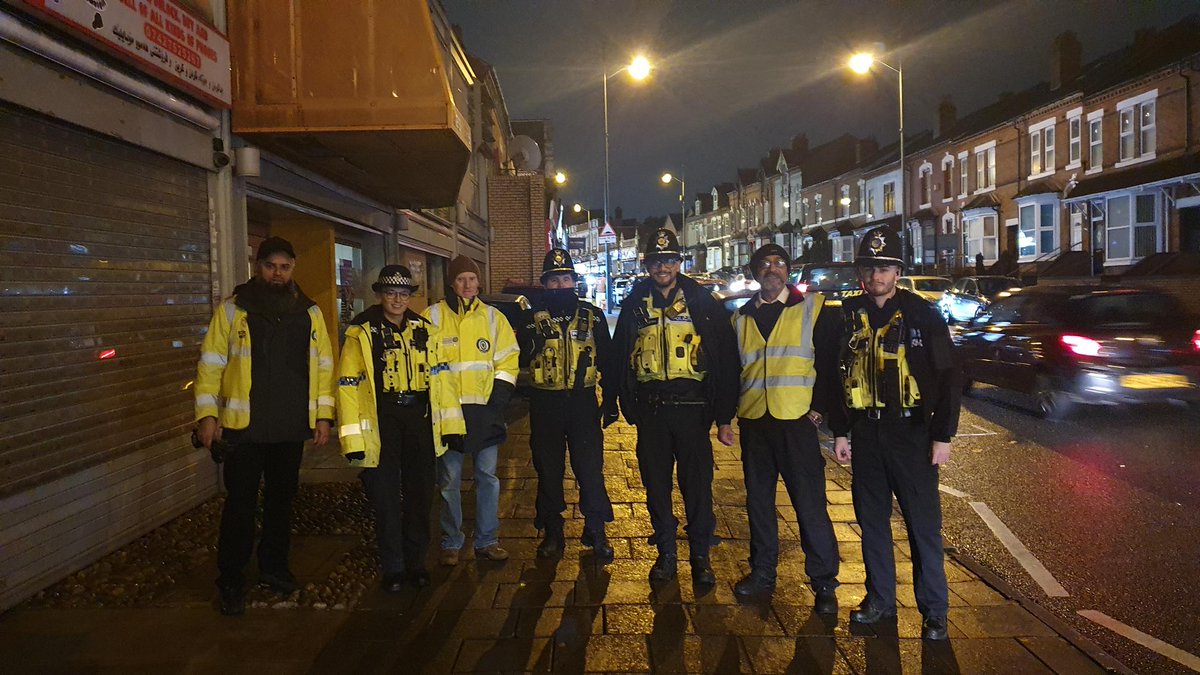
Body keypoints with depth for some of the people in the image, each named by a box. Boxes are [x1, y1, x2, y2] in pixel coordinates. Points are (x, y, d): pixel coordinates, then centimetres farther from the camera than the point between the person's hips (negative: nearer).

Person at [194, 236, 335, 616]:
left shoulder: (309, 313, 7)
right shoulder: (233, 310, -1)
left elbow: (324, 365, 8)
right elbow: (211, 363, -2)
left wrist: (324, 414, 4)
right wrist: (207, 413, -8)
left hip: (292, 428, 3)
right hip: (244, 427, -3)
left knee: (282, 499, 14)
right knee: (240, 503, 1)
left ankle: (274, 567, 30)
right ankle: (231, 581, 14)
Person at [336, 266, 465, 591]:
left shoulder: (424, 330, 7)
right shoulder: (361, 333, -3)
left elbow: (441, 376, 7)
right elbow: (349, 386, -7)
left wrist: (451, 425, 2)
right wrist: (353, 438, -11)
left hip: (420, 419, 4)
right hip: (381, 422, -3)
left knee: (420, 495, 13)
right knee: (386, 498, 4)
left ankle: (416, 562, 29)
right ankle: (392, 569, 20)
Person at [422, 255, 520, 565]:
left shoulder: (492, 317, 7)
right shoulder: (432, 316, 0)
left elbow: (508, 360, 7)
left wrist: (498, 400, -2)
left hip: (485, 410, 2)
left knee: (488, 476, 8)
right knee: (449, 480, 5)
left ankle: (486, 540, 21)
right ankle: (451, 542, 19)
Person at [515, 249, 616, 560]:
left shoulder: (593, 316, 5)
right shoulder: (531, 318, 3)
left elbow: (607, 359, 9)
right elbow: (521, 360, -1)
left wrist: (611, 400, 7)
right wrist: (534, 340, -19)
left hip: (583, 400, 0)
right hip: (545, 403, 0)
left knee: (590, 468, 1)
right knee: (548, 470, 9)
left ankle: (596, 531, 16)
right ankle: (552, 532, 22)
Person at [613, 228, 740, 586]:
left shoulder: (703, 303, 1)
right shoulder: (635, 304, 8)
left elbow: (726, 359, 0)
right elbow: (621, 358, 13)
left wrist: (724, 415, -3)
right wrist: (628, 404, 7)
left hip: (691, 406, -2)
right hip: (650, 408, 2)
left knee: (697, 484, 3)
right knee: (656, 484, 10)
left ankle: (700, 555, 19)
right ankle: (666, 552, 25)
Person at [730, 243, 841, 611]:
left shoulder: (815, 309, 2)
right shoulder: (741, 317, 12)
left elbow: (831, 361, 0)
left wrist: (820, 408, -7)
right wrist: (729, 414, 7)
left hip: (796, 419, -4)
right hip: (753, 421, 4)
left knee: (810, 503, -2)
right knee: (758, 500, 12)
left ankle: (824, 582, 11)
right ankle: (762, 572, 26)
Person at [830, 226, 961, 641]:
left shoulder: (922, 314, -4)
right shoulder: (848, 315, 5)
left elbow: (947, 377, -3)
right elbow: (836, 374, 11)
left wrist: (943, 435, -8)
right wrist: (840, 431, 9)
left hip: (912, 431, -3)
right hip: (865, 432, 4)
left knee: (923, 523, 2)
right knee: (872, 520, 11)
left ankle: (934, 610, 14)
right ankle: (880, 598, 26)